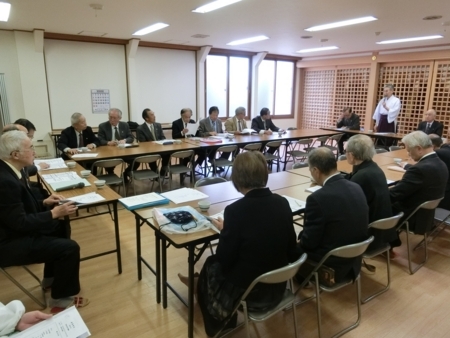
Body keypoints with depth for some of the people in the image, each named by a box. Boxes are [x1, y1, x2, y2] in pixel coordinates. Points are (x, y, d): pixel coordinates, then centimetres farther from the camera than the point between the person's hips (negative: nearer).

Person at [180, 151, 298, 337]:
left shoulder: (236, 210, -25)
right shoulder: (283, 203, -8)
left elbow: (225, 260, -16)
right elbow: (290, 248, 3)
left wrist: (224, 230, 1)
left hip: (247, 291, -6)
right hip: (278, 287, 6)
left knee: (211, 265, 24)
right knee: (218, 263, 28)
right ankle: (226, 321, 49)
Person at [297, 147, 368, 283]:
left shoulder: (318, 198, -27)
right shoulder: (356, 187, -4)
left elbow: (309, 242, -19)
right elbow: (361, 225, 9)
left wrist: (300, 240, 4)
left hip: (331, 262, -7)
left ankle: (303, 278, 31)